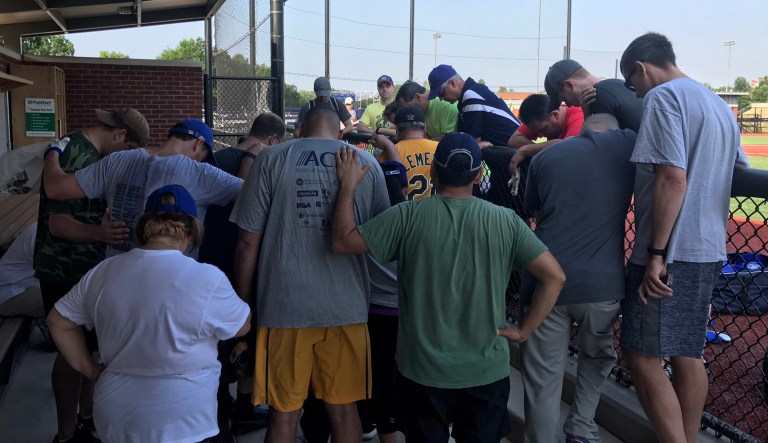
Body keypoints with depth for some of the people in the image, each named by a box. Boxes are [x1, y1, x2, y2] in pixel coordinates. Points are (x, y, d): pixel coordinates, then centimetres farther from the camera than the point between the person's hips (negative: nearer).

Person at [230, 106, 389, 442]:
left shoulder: (270, 160, -1)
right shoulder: (366, 163, 4)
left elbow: (248, 242, -3)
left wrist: (244, 304, 7)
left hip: (284, 306, -1)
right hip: (347, 306, 2)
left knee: (284, 415, 11)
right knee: (344, 411, 15)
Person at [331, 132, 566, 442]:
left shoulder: (408, 216, -12)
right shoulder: (505, 220, -7)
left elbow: (343, 242, -6)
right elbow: (554, 276, -8)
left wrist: (348, 185, 4)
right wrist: (524, 331, -2)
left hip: (422, 371, -1)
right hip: (487, 372, 1)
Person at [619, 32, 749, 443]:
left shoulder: (663, 97, -10)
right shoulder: (719, 104, 18)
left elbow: (672, 178, -20)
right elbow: (738, 173, 21)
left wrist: (656, 253, -19)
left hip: (670, 252, -9)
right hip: (707, 249, 9)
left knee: (641, 354, -5)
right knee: (687, 354, 14)